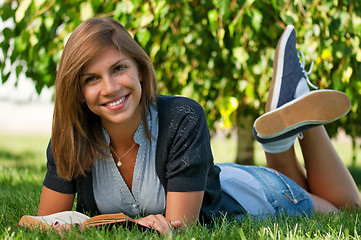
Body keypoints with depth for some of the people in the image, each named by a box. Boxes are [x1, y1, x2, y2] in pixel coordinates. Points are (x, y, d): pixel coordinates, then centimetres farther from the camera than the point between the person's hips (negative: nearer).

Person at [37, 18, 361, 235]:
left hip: (245, 200, -4)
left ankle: (300, 114, 23)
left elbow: (181, 225, -35)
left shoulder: (183, 119, -38)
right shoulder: (71, 138, -26)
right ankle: (287, 121, 26)